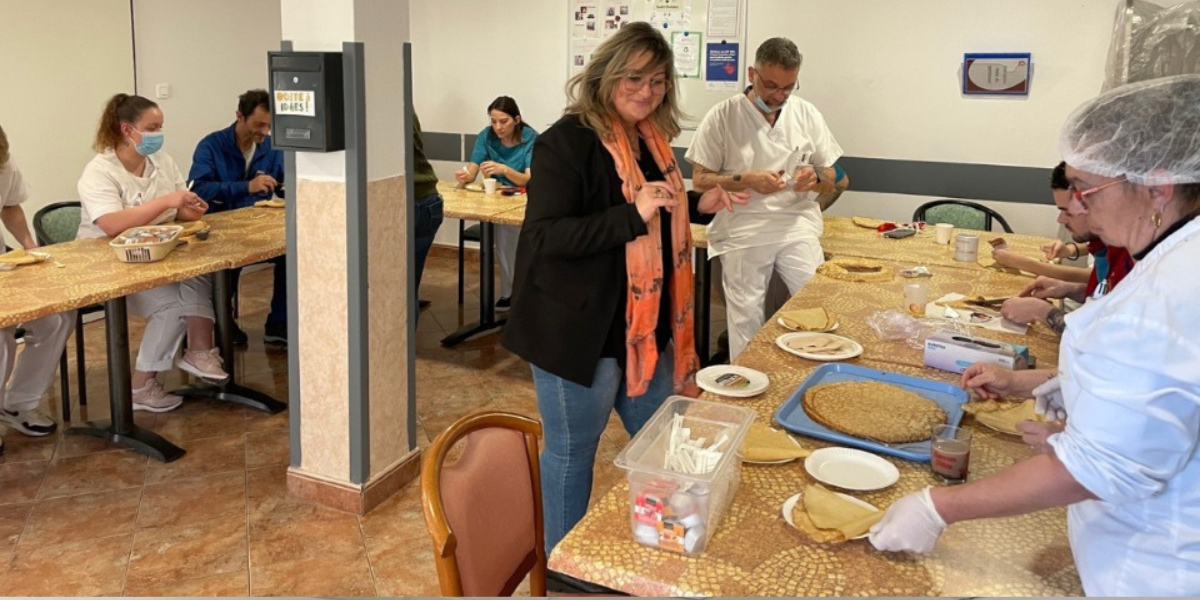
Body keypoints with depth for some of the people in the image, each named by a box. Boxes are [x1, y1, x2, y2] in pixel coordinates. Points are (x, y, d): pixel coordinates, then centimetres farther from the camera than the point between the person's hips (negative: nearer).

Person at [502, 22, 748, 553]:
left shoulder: (651, 138, 8)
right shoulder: (567, 141, -17)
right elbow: (544, 235, -25)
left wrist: (697, 205, 6)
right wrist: (633, 215, -33)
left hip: (647, 325, 9)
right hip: (579, 330, -8)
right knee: (572, 452, 8)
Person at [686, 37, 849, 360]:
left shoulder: (806, 113, 10)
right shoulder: (722, 117, 1)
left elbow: (840, 179, 14)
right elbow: (700, 181, 1)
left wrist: (817, 177, -9)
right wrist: (746, 181, -15)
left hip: (797, 225, 2)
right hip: (743, 228, -2)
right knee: (746, 320, -6)